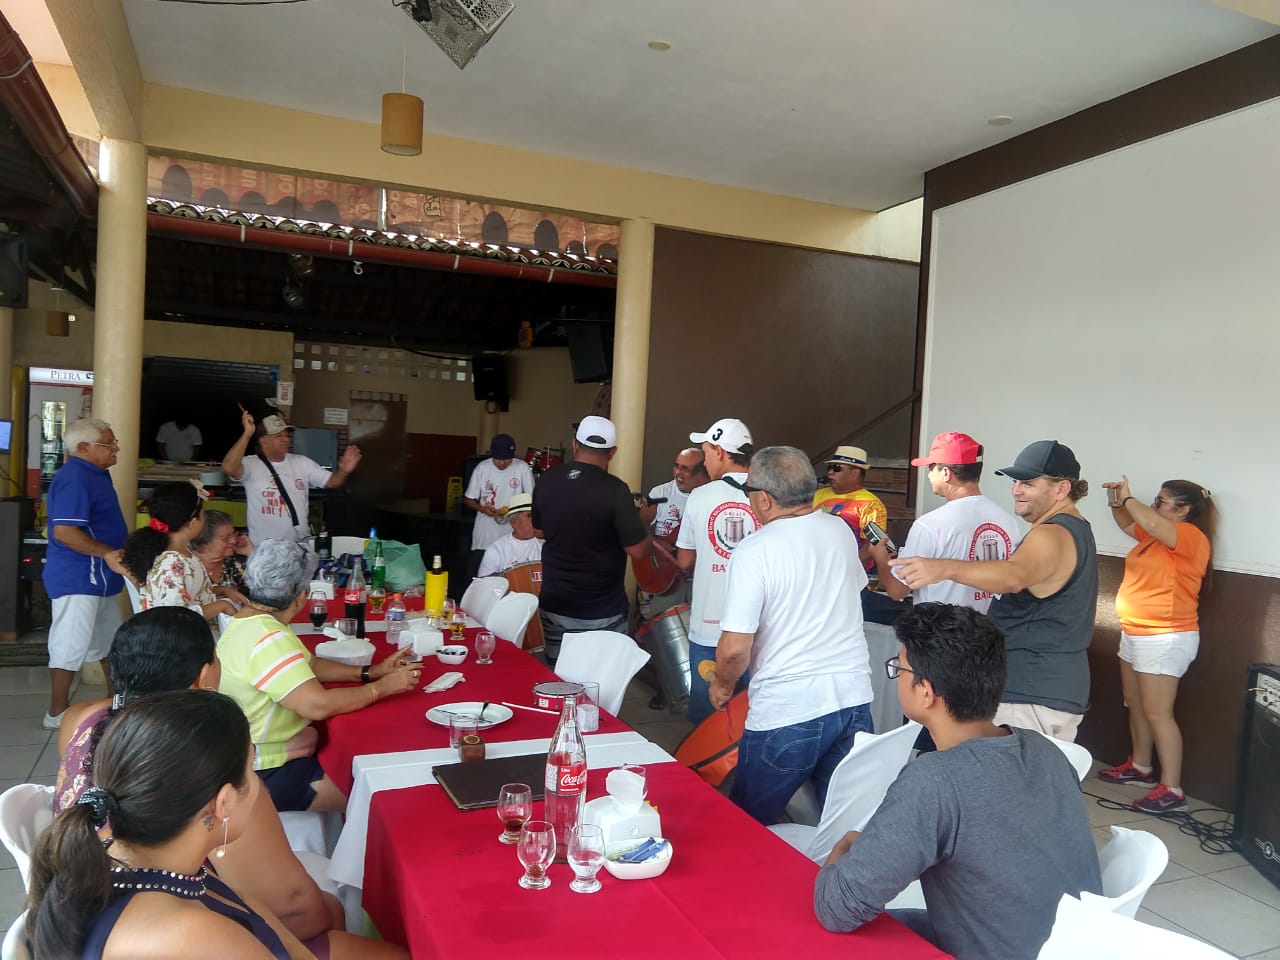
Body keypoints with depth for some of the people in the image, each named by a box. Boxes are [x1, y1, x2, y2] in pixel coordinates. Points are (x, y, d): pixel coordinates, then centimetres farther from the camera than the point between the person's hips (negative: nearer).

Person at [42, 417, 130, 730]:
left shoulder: (96, 473, 13)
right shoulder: (75, 478, -20)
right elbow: (64, 531, -28)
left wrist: (119, 553, 24)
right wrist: (107, 553, -28)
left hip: (99, 576, 11)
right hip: (78, 577, -11)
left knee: (110, 640, 18)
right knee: (71, 645, -2)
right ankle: (57, 714, 9)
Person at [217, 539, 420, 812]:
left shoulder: (253, 622, 5)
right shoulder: (266, 640, -28)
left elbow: (310, 665, 13)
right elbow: (319, 705, -34)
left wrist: (370, 672, 1)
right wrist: (382, 687, -21)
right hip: (265, 773, -10)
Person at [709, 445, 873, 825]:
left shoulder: (753, 551, -17)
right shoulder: (841, 531, 3)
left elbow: (734, 648, -19)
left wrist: (723, 685, 1)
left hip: (786, 712, -6)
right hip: (854, 699, 6)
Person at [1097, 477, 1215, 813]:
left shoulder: (1192, 536, -15)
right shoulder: (1155, 535, 10)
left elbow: (1152, 523, -33)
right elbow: (1127, 523, 26)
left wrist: (1128, 498, -17)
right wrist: (1118, 500, 6)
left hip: (1165, 639, -9)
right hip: (1135, 634, 9)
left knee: (1158, 713, -7)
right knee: (1135, 706, 18)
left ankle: (1172, 790, -1)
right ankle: (1140, 766, 32)